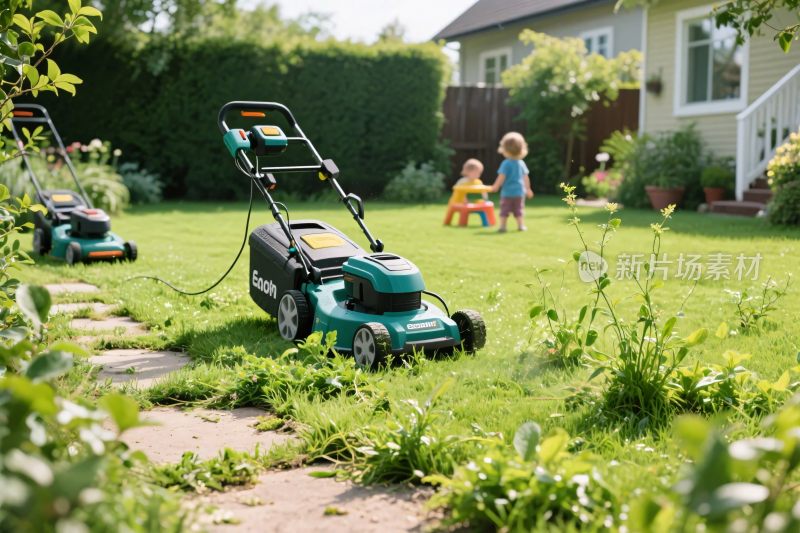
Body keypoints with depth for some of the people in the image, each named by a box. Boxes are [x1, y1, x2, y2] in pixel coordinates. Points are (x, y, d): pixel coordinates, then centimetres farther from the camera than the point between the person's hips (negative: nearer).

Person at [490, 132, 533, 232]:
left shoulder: (506, 164, -14)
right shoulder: (521, 163, 2)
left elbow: (501, 177, -17)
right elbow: (526, 178, 8)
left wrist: (495, 186, -5)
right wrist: (528, 189, 18)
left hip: (507, 192, -4)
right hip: (519, 191, 4)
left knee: (504, 210, 3)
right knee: (519, 210, 14)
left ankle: (503, 226, -1)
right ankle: (521, 225, 13)